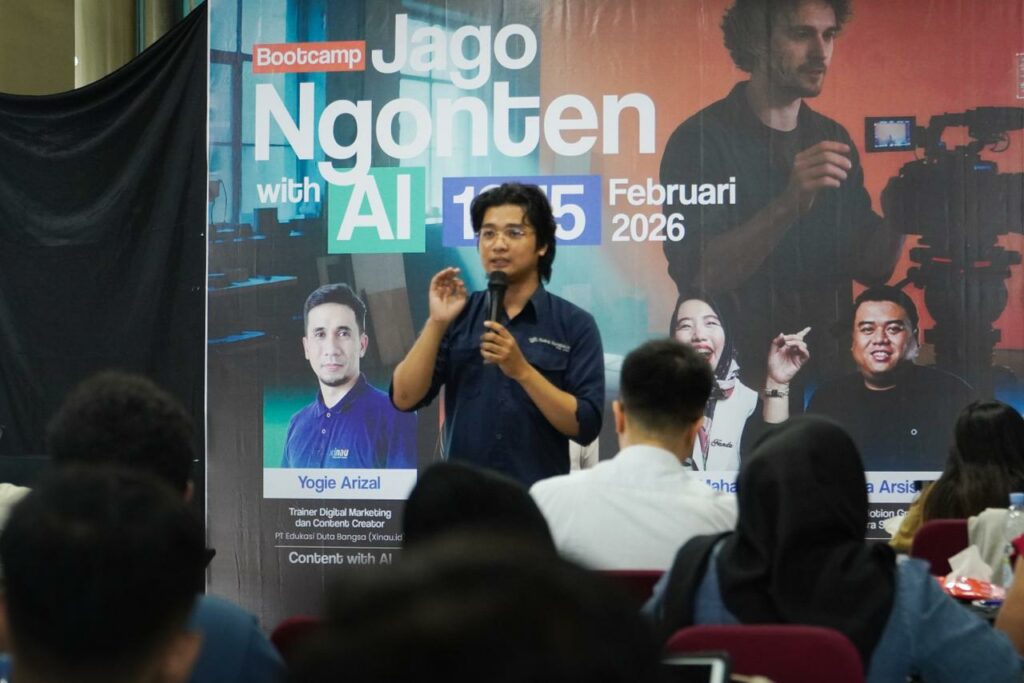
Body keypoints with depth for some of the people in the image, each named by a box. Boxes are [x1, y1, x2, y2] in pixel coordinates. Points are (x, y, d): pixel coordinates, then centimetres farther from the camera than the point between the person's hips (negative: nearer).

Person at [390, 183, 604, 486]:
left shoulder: (575, 325, -1)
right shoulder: (458, 315, 6)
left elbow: (585, 427, -8)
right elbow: (405, 398, -2)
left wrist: (522, 370, -18)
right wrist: (436, 323, -11)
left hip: (540, 493, -2)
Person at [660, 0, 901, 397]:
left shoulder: (833, 139, 9)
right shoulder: (701, 139, -9)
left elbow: (871, 267, 7)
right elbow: (697, 276, -19)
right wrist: (789, 204, -29)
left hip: (825, 375, 5)